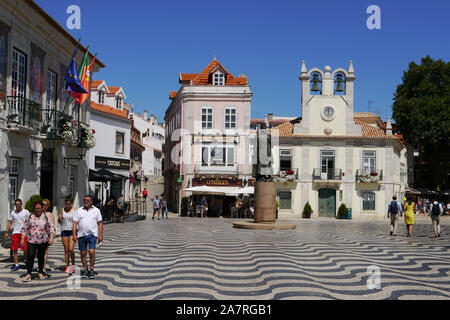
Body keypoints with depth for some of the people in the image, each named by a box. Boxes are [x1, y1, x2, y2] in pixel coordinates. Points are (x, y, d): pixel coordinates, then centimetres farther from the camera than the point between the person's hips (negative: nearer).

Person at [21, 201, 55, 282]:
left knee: (41, 257, 7)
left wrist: (51, 237, -11)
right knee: (30, 256, -9)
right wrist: (22, 239, 5)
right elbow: (25, 228, 11)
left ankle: (40, 273, 20)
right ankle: (28, 274, -5)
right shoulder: (30, 217, 7)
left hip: (43, 241, 0)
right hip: (31, 241, 1)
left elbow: (52, 227, 0)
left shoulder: (46, 216, 2)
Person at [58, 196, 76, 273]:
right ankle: (67, 266, 13)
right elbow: (59, 222, 9)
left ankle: (73, 264, 8)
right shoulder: (62, 210, 6)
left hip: (72, 231, -3)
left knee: (71, 249, -12)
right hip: (64, 230, 3)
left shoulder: (74, 210, -2)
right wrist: (60, 218, -12)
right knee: (66, 250, 5)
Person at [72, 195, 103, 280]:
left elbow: (100, 223, 6)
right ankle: (86, 271, 17)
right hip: (81, 235, 2)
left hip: (92, 235, -2)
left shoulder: (96, 211, 6)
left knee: (91, 252, -12)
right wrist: (74, 235, -4)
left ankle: (92, 270, -1)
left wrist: (101, 235, -1)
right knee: (83, 253, 5)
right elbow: (75, 223, 5)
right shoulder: (79, 211, 8)